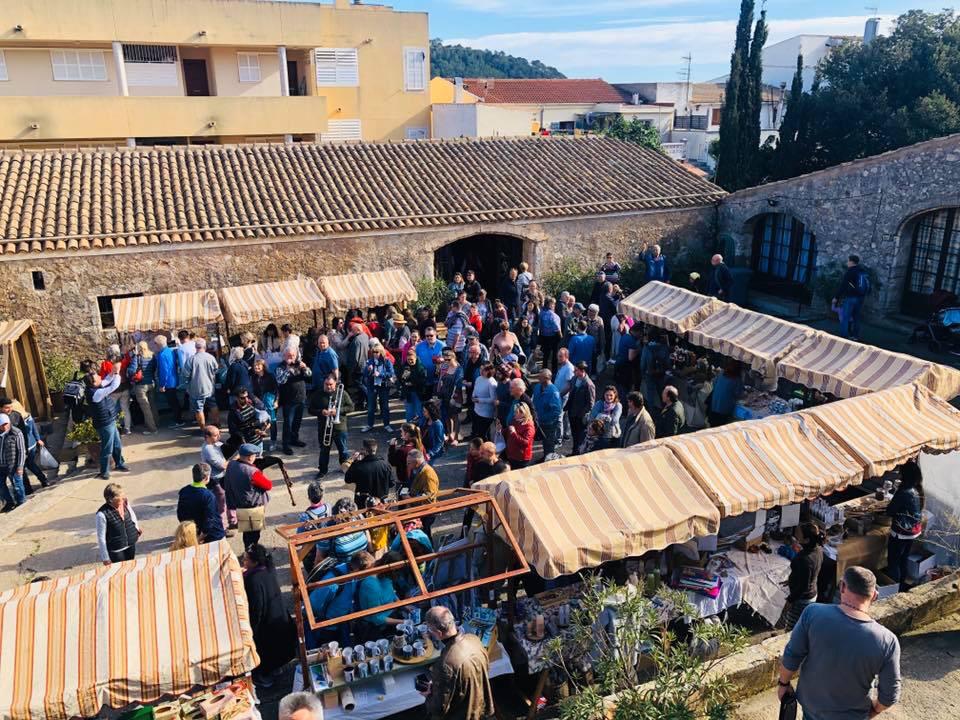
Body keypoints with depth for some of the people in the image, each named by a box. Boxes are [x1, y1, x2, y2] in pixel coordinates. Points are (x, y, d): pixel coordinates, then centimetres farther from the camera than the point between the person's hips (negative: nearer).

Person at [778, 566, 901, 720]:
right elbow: (890, 695, -15)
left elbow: (791, 657, -17)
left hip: (811, 702, 1)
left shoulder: (813, 613, -27)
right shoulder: (887, 641, -27)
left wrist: (784, 683, 2)